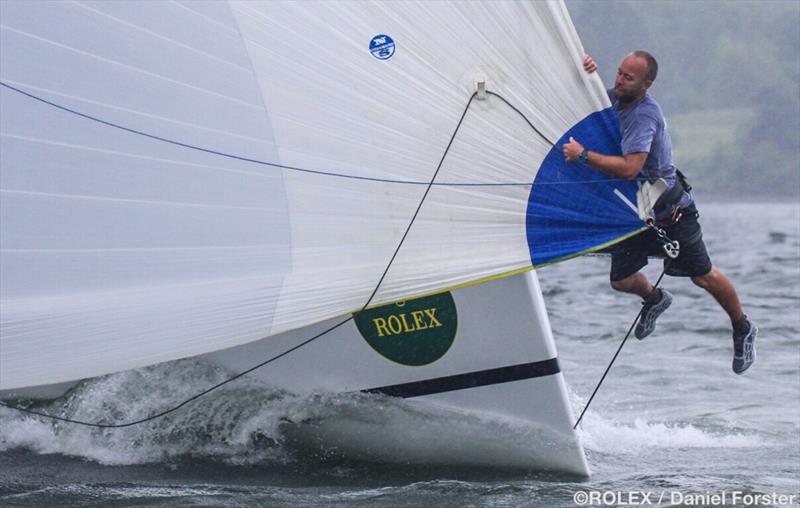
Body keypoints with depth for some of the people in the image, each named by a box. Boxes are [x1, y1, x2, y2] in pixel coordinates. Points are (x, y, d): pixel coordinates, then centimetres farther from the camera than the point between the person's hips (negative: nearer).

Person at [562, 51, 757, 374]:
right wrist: (584, 71, -12)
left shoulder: (645, 115, -29)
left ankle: (742, 329, 25)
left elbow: (629, 168, -40)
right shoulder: (614, 99, -4)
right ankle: (654, 299, 38)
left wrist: (583, 154, -38)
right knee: (621, 280, 4)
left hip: (670, 210, -7)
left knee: (703, 277, 3)